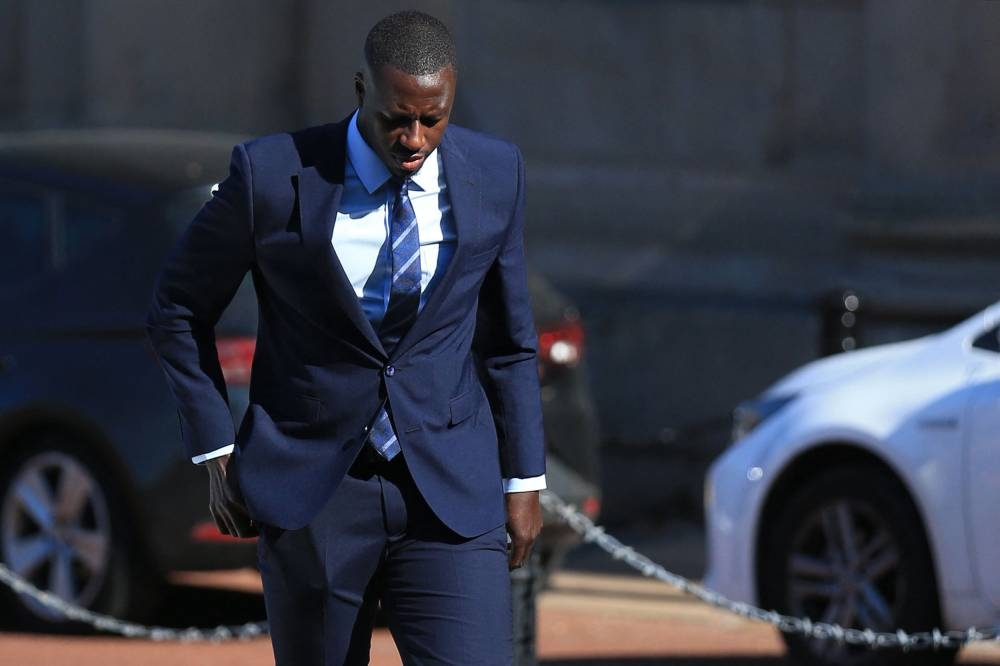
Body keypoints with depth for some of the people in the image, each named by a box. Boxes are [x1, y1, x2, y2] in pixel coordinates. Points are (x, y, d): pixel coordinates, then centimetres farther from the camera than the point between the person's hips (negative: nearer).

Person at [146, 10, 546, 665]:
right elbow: (178, 309, 3)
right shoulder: (274, 174, -10)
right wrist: (218, 452, -3)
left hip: (449, 491, 1)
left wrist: (524, 480, 10)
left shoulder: (494, 174, -1)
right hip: (311, 487, -1)